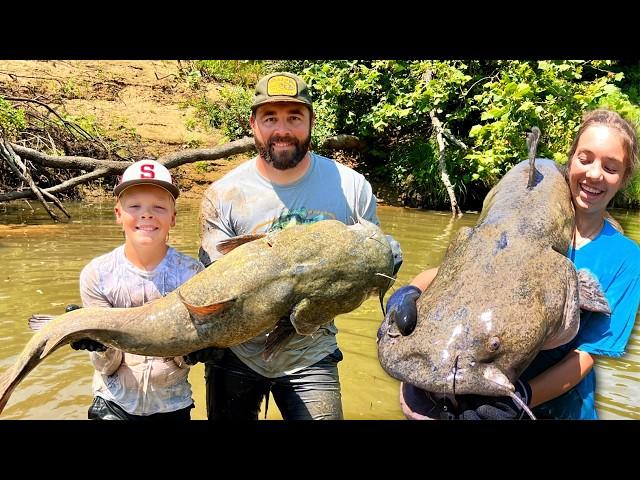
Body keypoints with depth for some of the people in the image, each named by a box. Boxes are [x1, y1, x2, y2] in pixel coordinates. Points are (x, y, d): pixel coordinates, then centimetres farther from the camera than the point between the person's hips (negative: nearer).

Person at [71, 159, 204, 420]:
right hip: (115, 403, 0)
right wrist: (101, 346, -30)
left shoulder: (191, 272, -15)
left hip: (172, 405, 1)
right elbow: (108, 366, -10)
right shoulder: (96, 274, -13)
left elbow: (185, 359, -9)